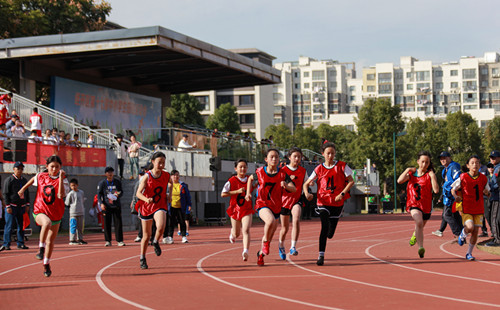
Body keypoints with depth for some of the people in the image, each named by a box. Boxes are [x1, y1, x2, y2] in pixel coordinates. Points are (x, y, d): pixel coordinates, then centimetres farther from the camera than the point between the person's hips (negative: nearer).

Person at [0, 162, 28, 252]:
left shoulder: (24, 180, 15)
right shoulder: (9, 180, -2)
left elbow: (27, 194, 20)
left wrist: (27, 205, 11)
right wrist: (8, 206, -12)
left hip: (22, 207, 5)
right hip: (12, 206, -5)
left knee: (21, 225, 5)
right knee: (9, 225, -8)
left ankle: (20, 243, 12)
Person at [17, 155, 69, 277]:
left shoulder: (62, 180, -10)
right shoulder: (41, 176, -4)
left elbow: (61, 195, -28)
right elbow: (33, 180, 21)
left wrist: (61, 178, -32)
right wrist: (23, 189, 29)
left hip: (55, 214, 1)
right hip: (40, 212, -1)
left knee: (50, 241, 12)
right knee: (47, 223, -38)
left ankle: (46, 264, 34)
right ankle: (41, 248, -21)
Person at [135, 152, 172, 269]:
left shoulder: (166, 175, -4)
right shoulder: (147, 177, -13)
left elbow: (170, 183, 21)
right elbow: (138, 193, -19)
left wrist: (169, 194, 7)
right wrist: (146, 199, -37)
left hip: (160, 206, 1)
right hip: (146, 207, -1)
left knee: (161, 226, -30)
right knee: (146, 235, 7)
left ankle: (156, 242, 4)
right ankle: (142, 259, 29)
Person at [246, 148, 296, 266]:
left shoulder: (282, 174, -6)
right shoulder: (260, 172, -5)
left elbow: (294, 189, -12)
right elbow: (250, 179, 17)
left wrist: (286, 186, -32)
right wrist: (248, 193, 6)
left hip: (276, 206, 3)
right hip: (262, 204, -3)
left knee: (271, 233, 14)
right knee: (270, 220, -35)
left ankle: (261, 253, 39)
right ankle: (265, 240, -7)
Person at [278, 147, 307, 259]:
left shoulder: (303, 171, 4)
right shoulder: (283, 170, -4)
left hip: (297, 200, 1)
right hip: (285, 199, -1)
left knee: (296, 219, -28)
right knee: (285, 228, 8)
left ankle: (293, 247, -28)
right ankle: (281, 246, 38)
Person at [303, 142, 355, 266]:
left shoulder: (341, 166, 0)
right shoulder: (319, 169, 2)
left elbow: (351, 181, 1)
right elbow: (306, 183, 5)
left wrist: (342, 194, -13)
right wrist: (307, 193, -16)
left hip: (337, 203, 1)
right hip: (323, 202, -1)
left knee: (330, 234, 6)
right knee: (325, 226, -22)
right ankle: (321, 256, -18)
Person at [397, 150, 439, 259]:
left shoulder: (430, 175, -5)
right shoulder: (412, 173, 3)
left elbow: (436, 190, -18)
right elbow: (400, 181, -13)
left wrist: (432, 176, -20)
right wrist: (408, 170, -10)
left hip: (426, 205, 1)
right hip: (414, 204, -1)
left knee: (420, 227, 20)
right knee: (419, 222, -29)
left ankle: (415, 236, 57)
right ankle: (421, 248, -32)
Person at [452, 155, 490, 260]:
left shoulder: (483, 178, 1)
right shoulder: (463, 177, -8)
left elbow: (488, 193, 12)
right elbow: (453, 189, 2)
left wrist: (487, 192, -12)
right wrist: (455, 196, -19)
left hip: (479, 209, 3)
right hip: (466, 208, -3)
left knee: (475, 231, 1)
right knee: (470, 227, -22)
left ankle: (469, 253, 17)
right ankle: (463, 235, 15)